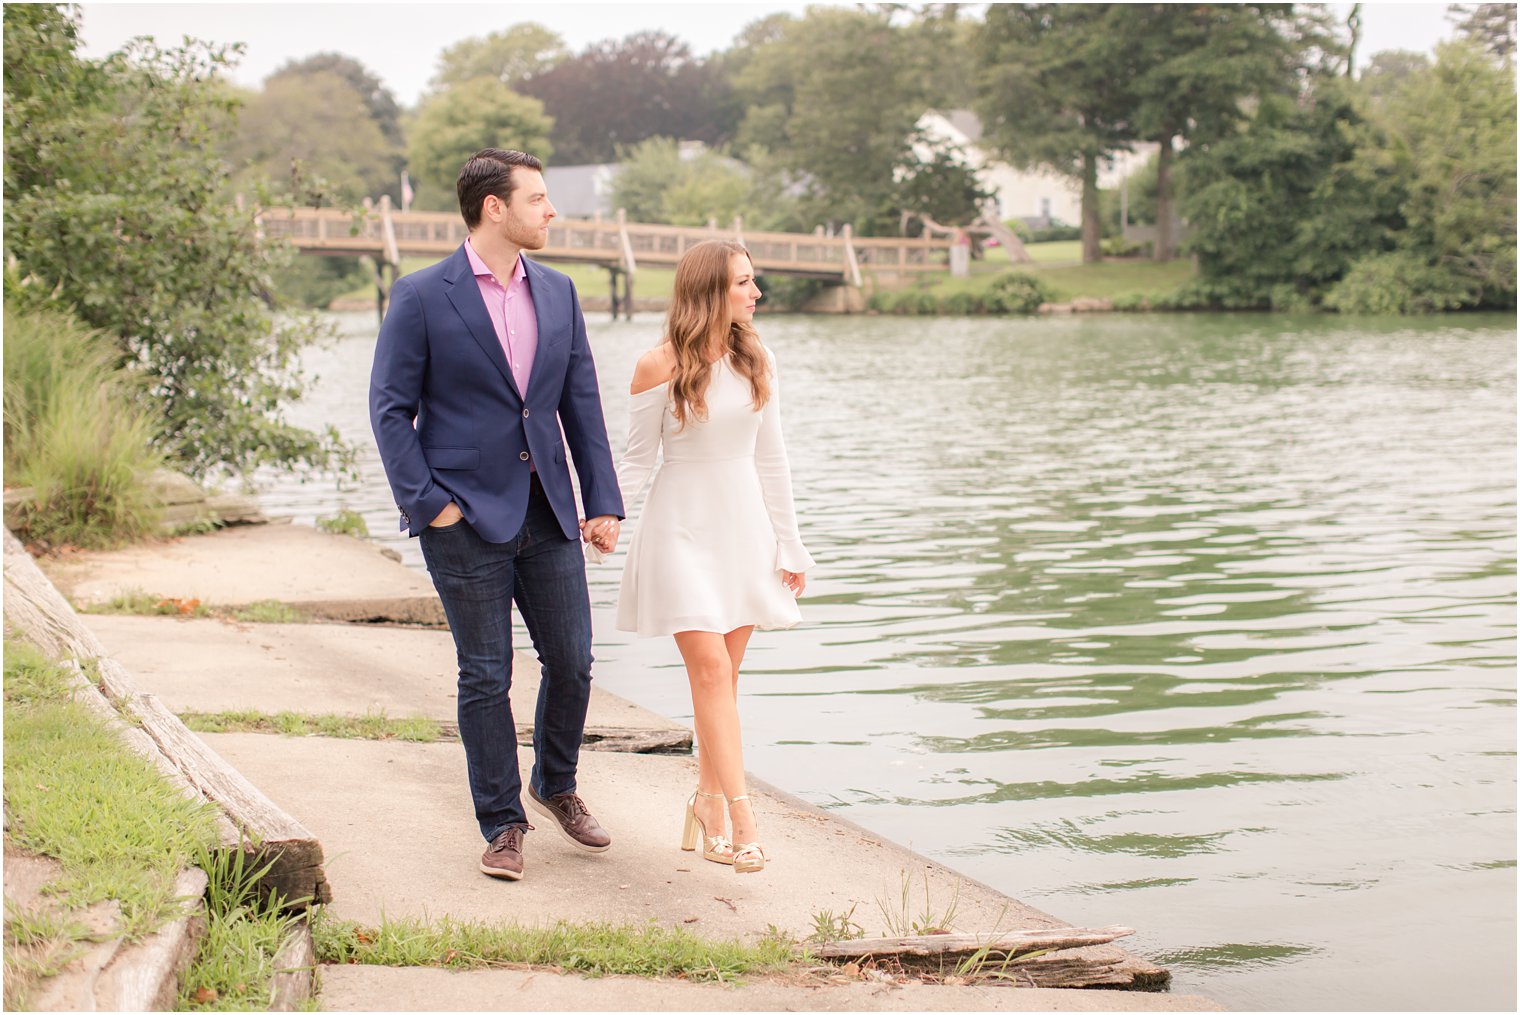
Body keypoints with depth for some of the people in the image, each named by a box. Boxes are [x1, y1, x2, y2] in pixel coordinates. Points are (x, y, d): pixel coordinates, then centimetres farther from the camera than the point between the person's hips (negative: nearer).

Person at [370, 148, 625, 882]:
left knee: (572, 660, 7)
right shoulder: (421, 297, -6)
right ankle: (502, 826, 14)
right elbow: (391, 408, -5)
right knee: (485, 677, 2)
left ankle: (555, 785, 33)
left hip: (547, 514, 5)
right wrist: (425, 503, -12)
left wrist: (603, 501, 4)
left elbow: (582, 403, 11)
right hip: (467, 518, -5)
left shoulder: (557, 293, 10)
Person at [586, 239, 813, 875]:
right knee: (711, 668, -11)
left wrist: (790, 543, 10)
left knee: (722, 673, 6)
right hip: (684, 530, -4)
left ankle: (708, 802, 19)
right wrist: (607, 515, -15)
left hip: (744, 528, 4)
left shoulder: (755, 360, 5)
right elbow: (637, 459, -1)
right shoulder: (660, 368, -9)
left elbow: (770, 459, 10)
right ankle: (741, 819, -13)